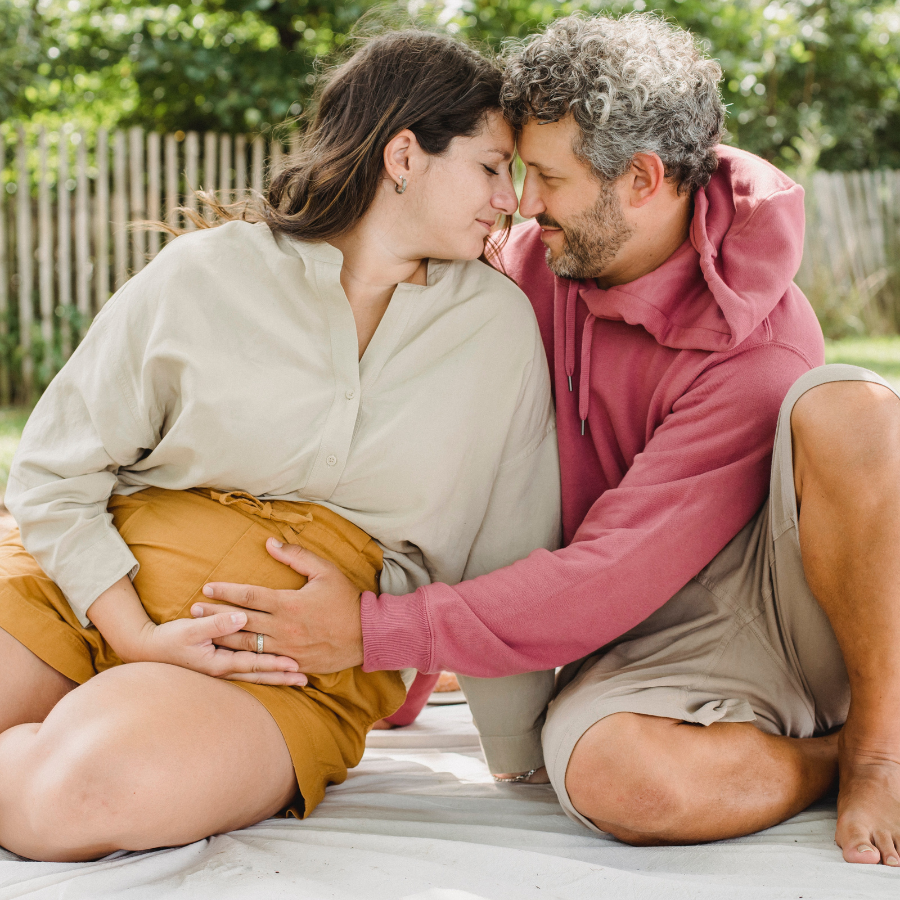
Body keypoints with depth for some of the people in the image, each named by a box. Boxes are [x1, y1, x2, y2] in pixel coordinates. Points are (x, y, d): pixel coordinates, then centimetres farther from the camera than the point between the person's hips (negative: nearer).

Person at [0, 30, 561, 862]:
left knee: (81, 791, -31)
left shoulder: (500, 326, 8)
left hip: (301, 663, 1)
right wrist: (138, 635, -11)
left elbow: (512, 571, 13)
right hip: (104, 589, 0)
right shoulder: (203, 276, 2)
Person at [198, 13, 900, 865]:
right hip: (656, 629, 4)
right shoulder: (537, 262, -3)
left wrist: (375, 633, -28)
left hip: (795, 594, -3)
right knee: (611, 773, -37)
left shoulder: (759, 353, -22)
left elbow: (608, 578, -27)